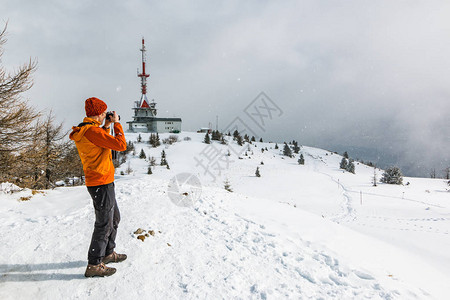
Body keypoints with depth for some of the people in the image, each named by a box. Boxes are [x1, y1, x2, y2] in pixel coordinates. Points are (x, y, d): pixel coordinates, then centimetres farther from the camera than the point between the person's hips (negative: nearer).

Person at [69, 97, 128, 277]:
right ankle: (94, 265, 9)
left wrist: (106, 127, 18)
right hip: (101, 183, -11)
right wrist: (116, 123, -10)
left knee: (114, 218, 22)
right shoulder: (92, 131, -21)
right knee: (104, 224, -2)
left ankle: (108, 254, 35)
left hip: (104, 182, 11)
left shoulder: (84, 131, 10)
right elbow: (121, 145, -22)